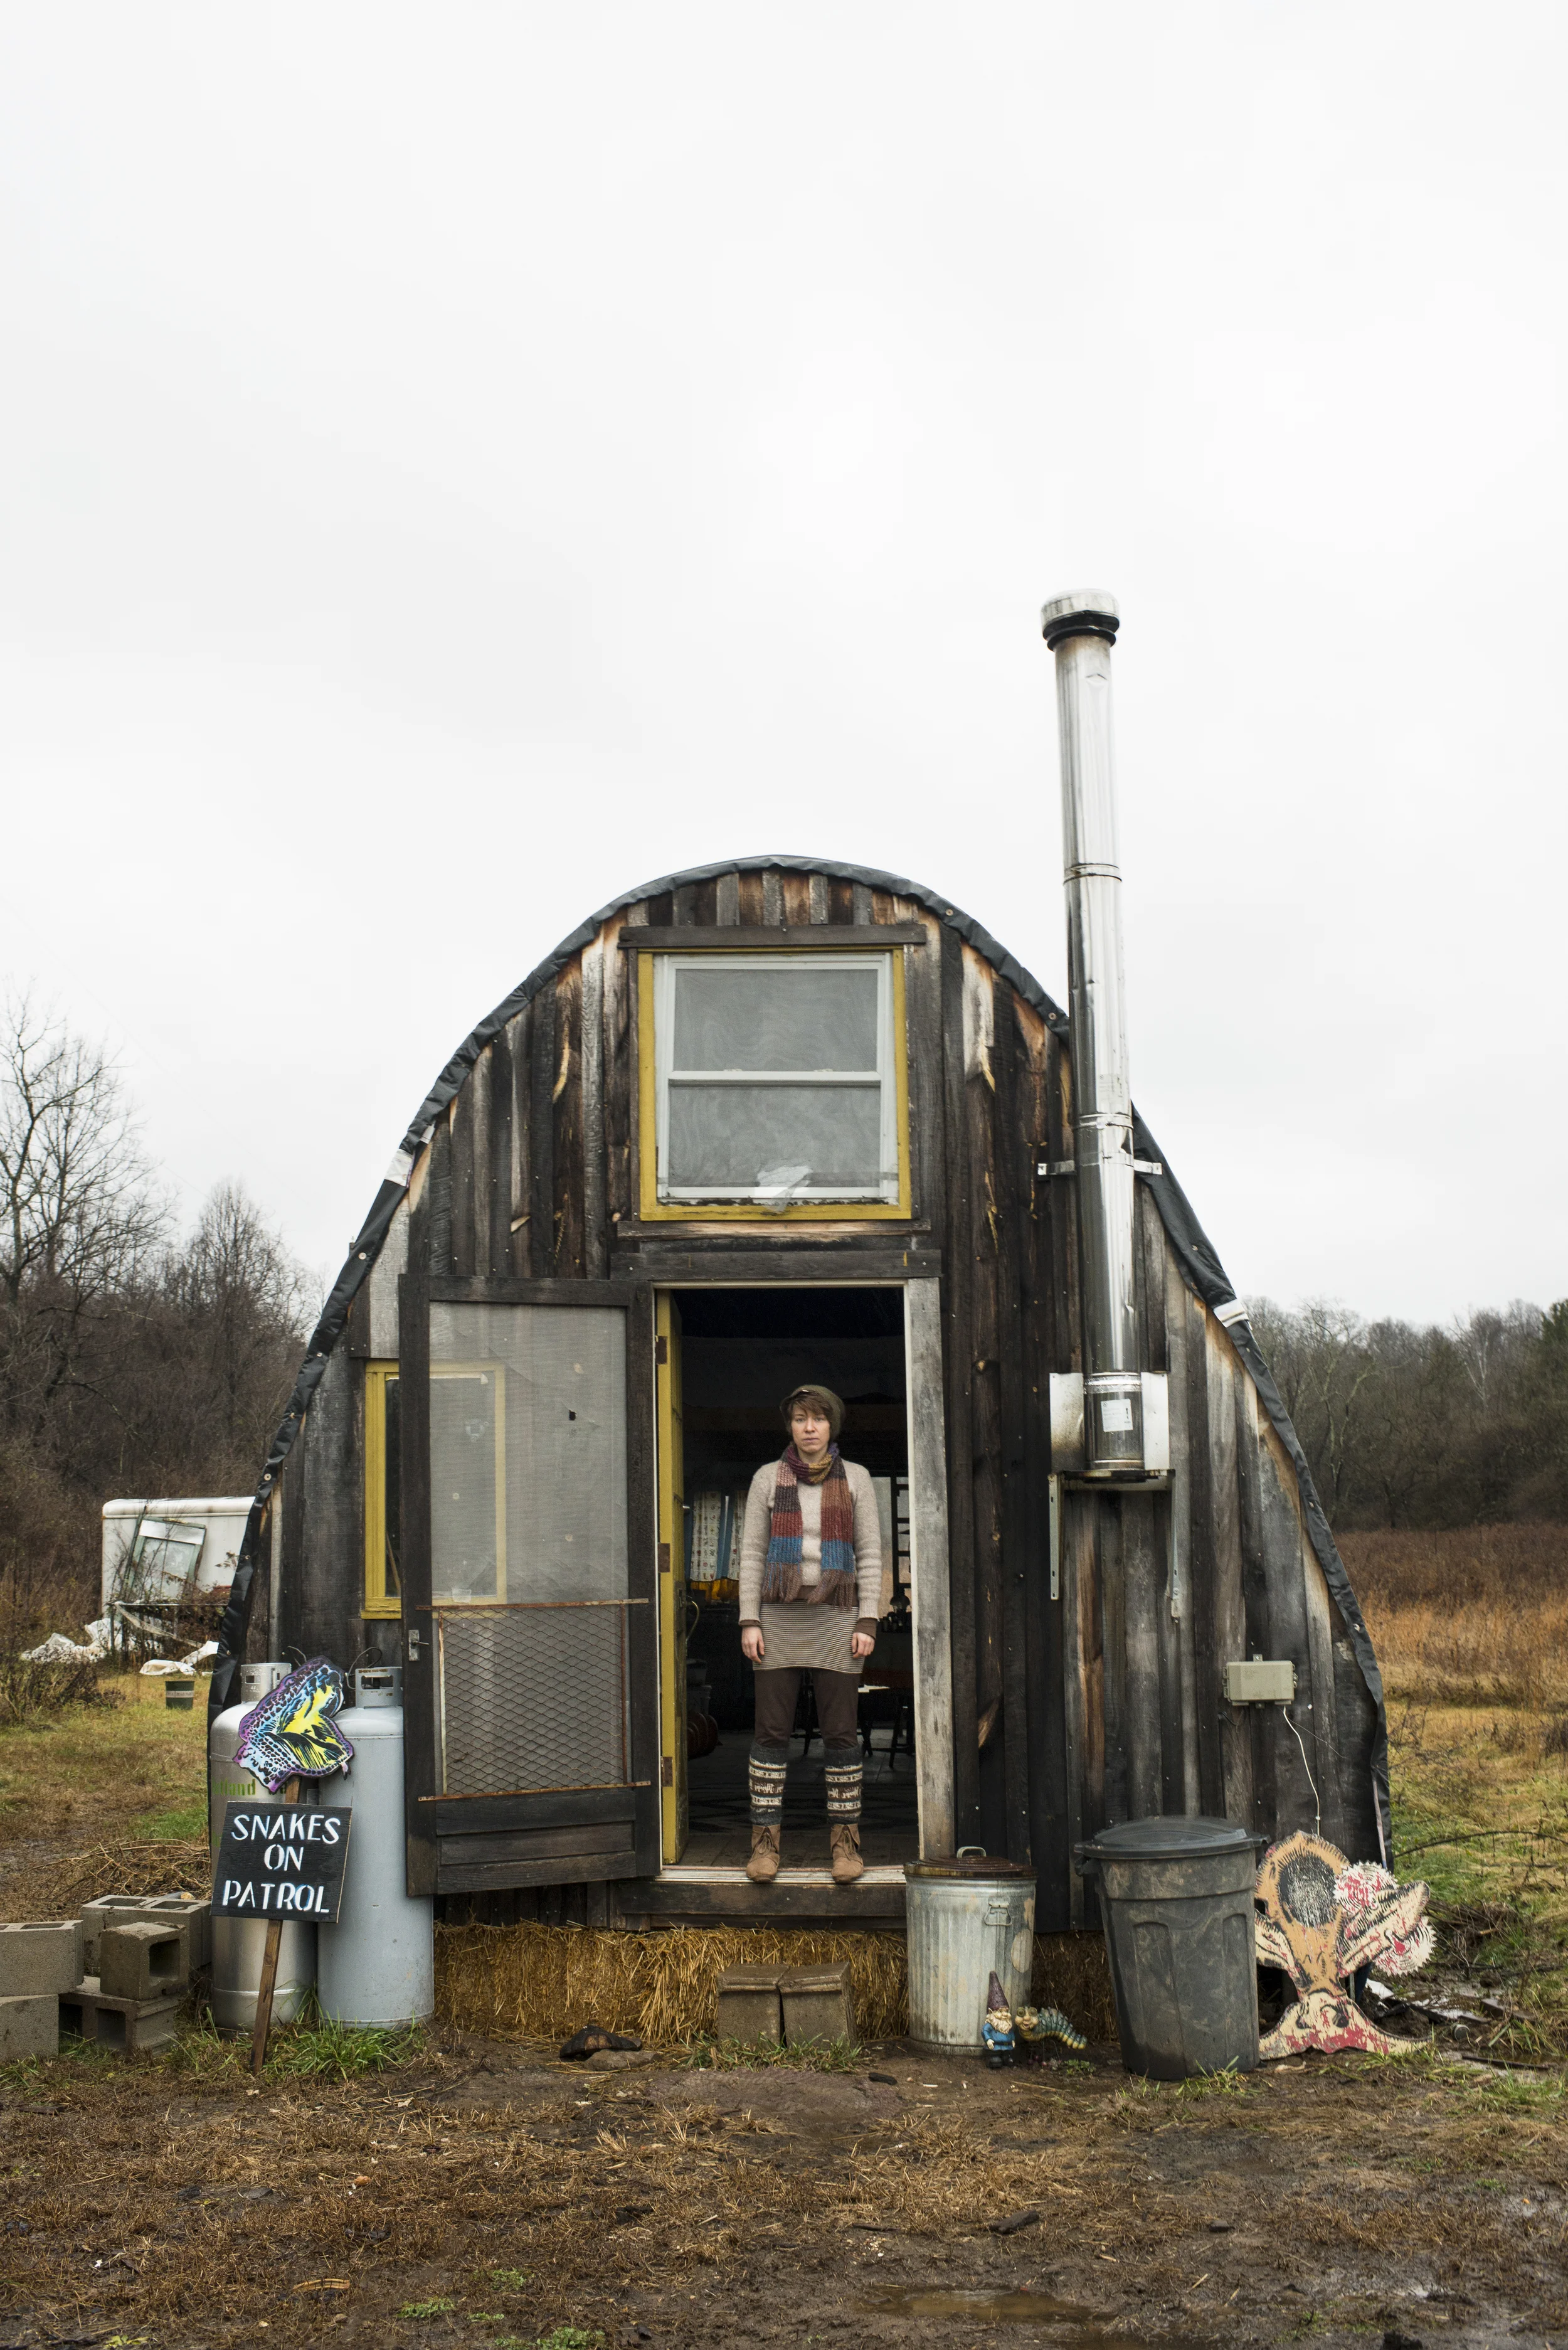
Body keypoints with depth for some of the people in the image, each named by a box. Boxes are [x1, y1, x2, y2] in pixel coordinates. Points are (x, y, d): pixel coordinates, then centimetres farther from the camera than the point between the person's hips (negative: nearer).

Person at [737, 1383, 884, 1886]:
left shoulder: (854, 1478, 6)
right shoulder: (768, 1478, 6)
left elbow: (870, 1554, 5)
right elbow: (752, 1552, 5)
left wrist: (867, 1621, -4)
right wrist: (749, 1620, -3)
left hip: (835, 1618, 0)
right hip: (780, 1618, 0)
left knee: (841, 1732, 1)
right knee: (771, 1730, -1)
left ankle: (844, 1840, 9)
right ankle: (765, 1840, 5)